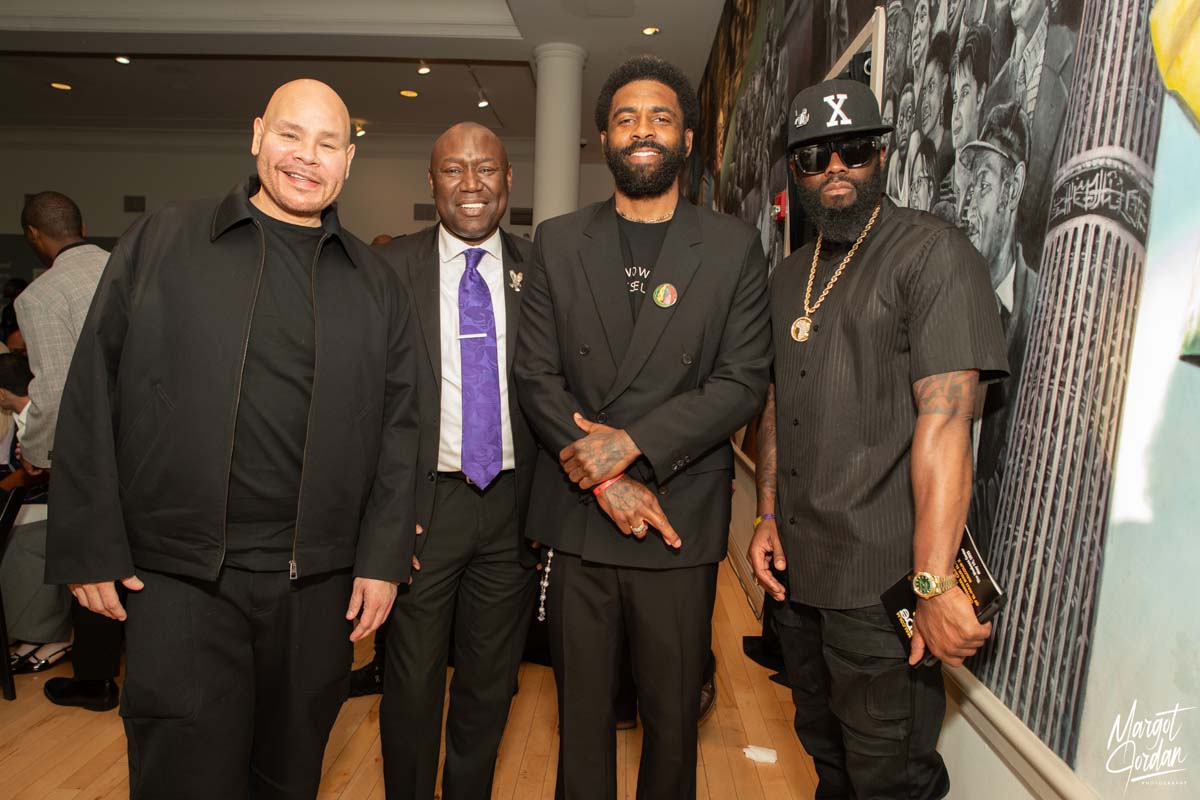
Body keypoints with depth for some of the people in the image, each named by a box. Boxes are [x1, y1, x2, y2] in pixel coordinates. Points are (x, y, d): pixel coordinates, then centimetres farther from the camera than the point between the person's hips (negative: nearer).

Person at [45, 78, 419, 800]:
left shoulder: (376, 284, 8)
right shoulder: (159, 244, 3)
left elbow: (397, 428, 5)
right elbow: (93, 397, 1)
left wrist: (383, 558, 0)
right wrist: (90, 548, -2)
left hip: (318, 584, 2)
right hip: (177, 575, -2)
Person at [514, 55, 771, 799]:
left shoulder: (734, 246, 2)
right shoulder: (557, 241, 6)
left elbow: (743, 381, -6)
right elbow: (536, 374, 0)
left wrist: (630, 444, -16)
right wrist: (602, 477, -11)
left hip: (680, 520, -1)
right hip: (575, 517, 2)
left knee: (674, 711, 14)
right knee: (582, 707, 15)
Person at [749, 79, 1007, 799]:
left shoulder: (933, 252, -11)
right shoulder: (791, 276, 12)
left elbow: (944, 419, -21)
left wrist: (934, 584, -25)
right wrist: (768, 516, 6)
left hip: (883, 585, -7)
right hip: (799, 574, 7)